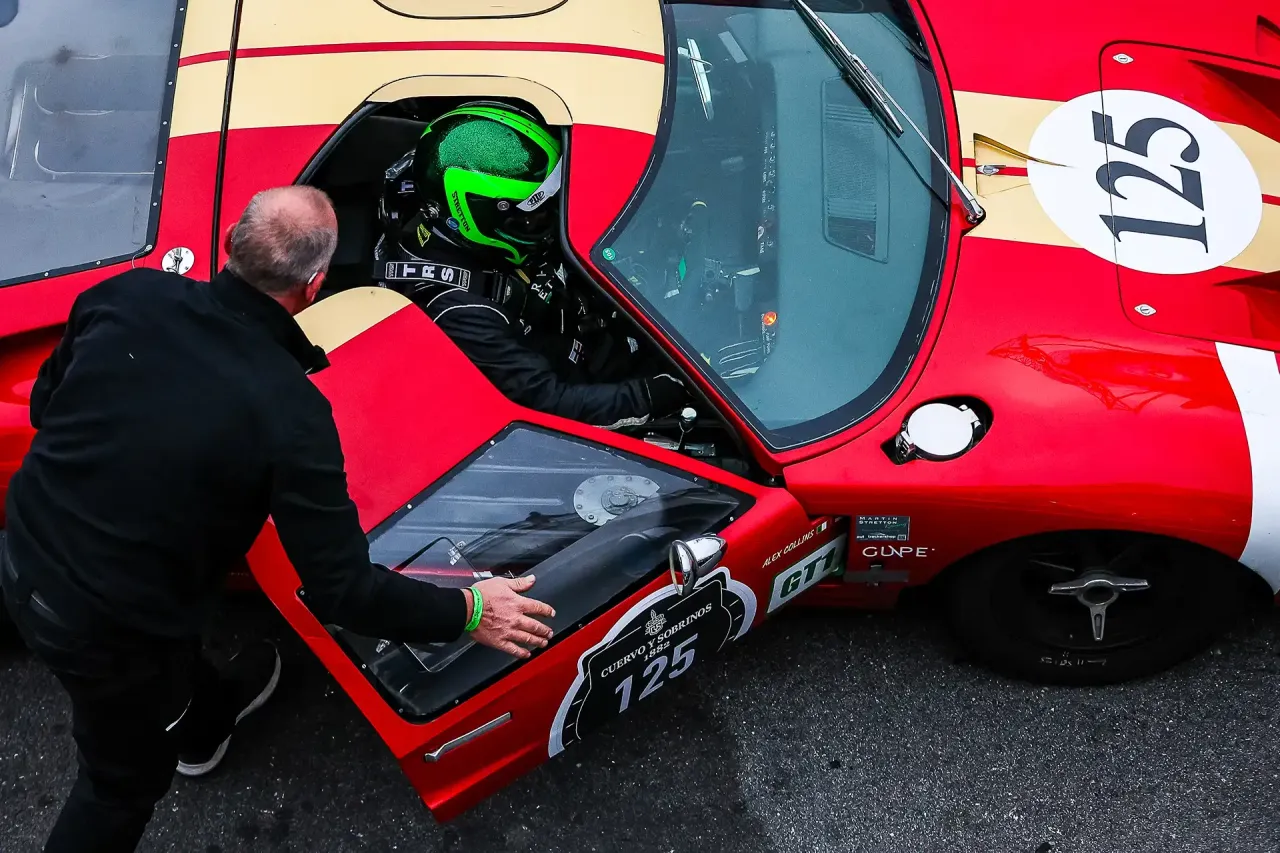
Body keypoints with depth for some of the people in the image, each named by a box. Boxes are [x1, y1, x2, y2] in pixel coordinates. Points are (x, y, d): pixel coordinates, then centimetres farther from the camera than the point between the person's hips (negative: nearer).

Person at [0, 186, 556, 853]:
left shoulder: (127, 294, -15)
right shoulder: (291, 413, -29)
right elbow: (342, 591, -23)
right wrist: (471, 612, -10)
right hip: (106, 632, -6)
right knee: (126, 780, 22)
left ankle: (203, 717, 66)